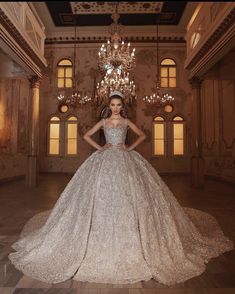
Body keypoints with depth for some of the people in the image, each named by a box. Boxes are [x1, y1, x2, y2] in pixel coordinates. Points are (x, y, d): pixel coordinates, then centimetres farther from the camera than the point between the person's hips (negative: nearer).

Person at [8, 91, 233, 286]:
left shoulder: (127, 122, 10)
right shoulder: (103, 121, 9)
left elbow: (143, 135, 15)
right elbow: (86, 136, 12)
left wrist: (131, 147, 2)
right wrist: (99, 147, 0)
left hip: (125, 161, 0)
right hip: (105, 161, 0)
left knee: (127, 195, -4)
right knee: (104, 195, -3)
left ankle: (128, 236, 12)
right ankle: (105, 236, 12)